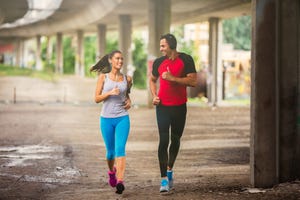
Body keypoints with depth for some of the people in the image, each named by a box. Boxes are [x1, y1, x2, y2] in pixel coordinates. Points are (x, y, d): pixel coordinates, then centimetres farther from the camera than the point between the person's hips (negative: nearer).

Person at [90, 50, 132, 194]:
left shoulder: (127, 79, 7)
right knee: (110, 151, 11)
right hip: (106, 119, 0)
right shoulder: (103, 77, 2)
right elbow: (97, 98, 0)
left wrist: (129, 102, 4)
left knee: (120, 149, -16)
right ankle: (111, 172, 41)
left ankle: (120, 181, -24)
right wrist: (110, 93, -16)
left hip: (122, 118, 0)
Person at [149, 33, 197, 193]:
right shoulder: (159, 62, 4)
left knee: (175, 139, 12)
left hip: (179, 107, 0)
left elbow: (193, 81, -13)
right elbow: (152, 80, 20)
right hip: (162, 106, 0)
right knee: (163, 141, -8)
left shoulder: (186, 60, -5)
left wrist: (172, 78, -19)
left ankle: (170, 169, 34)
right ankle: (164, 179, -9)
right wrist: (154, 96, 3)